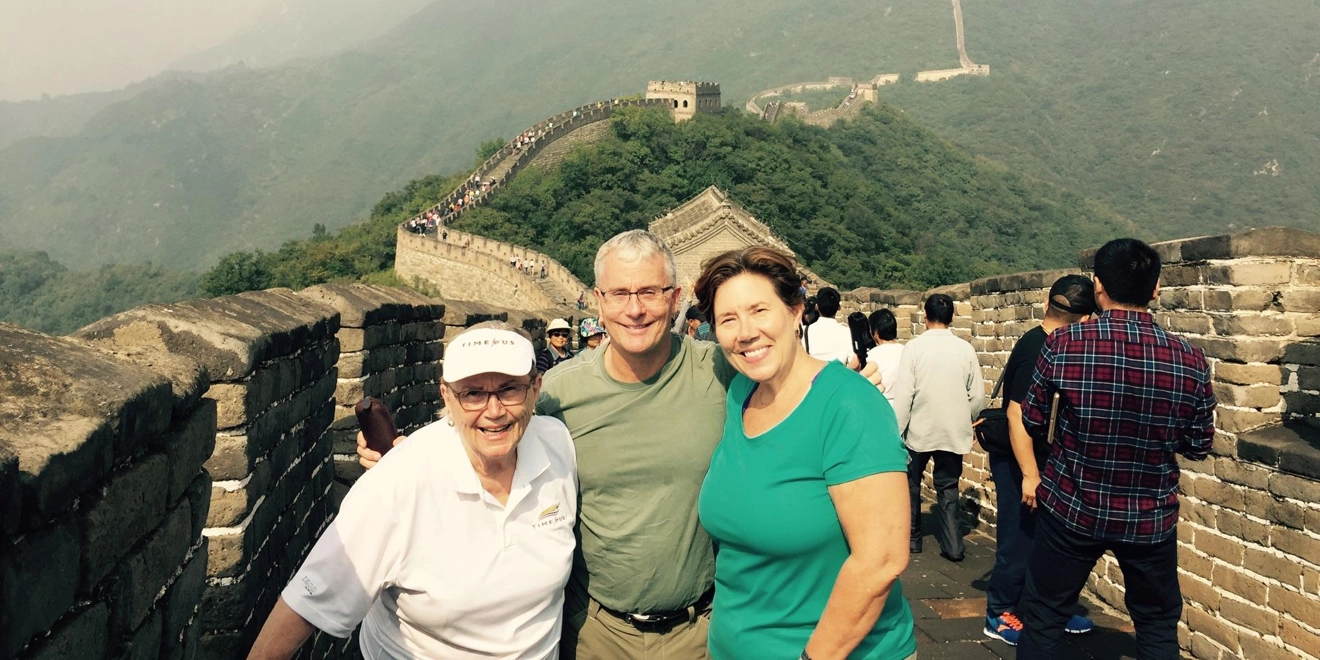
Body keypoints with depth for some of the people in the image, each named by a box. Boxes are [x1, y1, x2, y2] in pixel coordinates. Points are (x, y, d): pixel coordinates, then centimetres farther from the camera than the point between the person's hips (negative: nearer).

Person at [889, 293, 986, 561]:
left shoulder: (914, 346, -10)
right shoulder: (965, 349, -3)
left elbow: (903, 393, -12)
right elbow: (978, 395, 0)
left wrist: (897, 431, -5)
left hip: (919, 431, -2)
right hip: (954, 433, 2)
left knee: (910, 484, 17)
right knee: (948, 488, 12)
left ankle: (911, 538, 24)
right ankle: (953, 546, 9)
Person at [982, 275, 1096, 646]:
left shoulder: (1047, 345, 4)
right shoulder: (1037, 350, -24)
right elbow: (1017, 413, -27)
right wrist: (1029, 475, -26)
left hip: (1040, 459, 9)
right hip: (1018, 463, -9)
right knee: (1020, 541, 2)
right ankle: (999, 615, 16)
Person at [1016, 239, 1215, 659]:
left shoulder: (1063, 345, -16)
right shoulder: (1190, 360, -11)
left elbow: (1032, 423, -4)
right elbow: (1199, 447, 1)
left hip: (1071, 509, -1)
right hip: (1151, 518, 2)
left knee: (1042, 615, 13)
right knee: (1158, 625, 20)